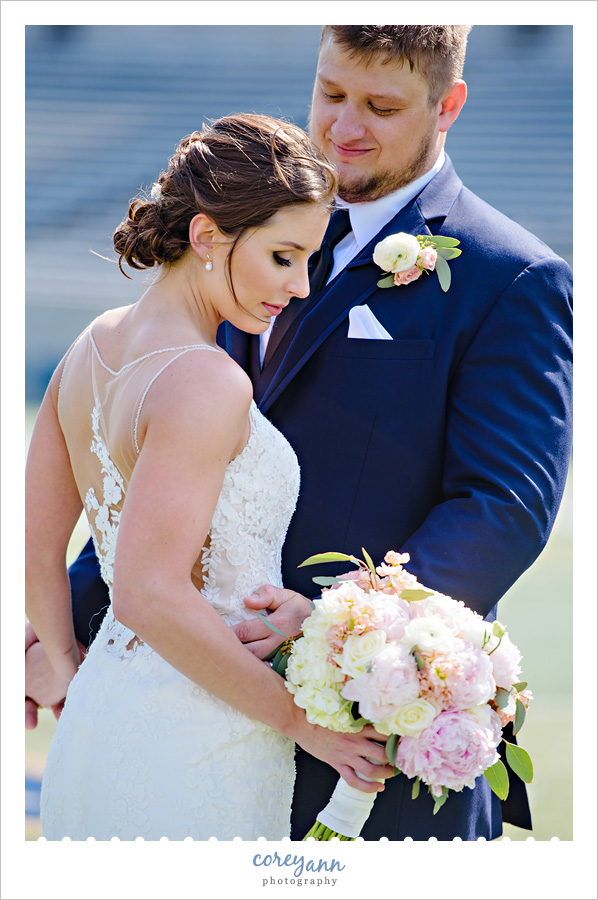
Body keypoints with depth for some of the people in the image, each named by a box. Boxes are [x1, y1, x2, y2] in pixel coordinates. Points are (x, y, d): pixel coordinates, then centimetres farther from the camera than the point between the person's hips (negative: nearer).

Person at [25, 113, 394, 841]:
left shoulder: (96, 346, 6)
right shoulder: (204, 382, -20)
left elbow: (34, 543, 12)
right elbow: (151, 594, -24)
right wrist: (302, 718, -16)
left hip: (99, 723, 9)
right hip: (192, 763, -8)